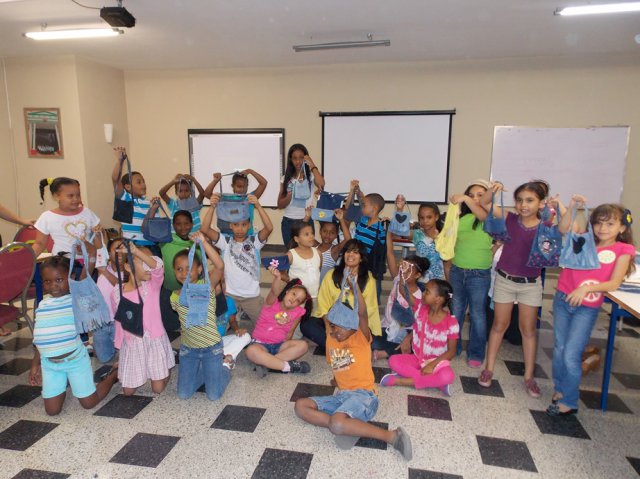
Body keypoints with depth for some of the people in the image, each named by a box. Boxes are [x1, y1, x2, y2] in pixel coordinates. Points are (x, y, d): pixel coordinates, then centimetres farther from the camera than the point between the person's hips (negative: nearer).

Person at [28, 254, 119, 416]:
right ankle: (63, 385, 38)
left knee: (89, 403, 6)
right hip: (49, 363, 5)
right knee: (52, 410, 8)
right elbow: (41, 338, 14)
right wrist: (35, 364, 15)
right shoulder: (42, 305, 4)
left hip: (76, 359, -4)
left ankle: (114, 373, 30)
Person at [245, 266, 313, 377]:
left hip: (280, 346, 3)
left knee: (303, 345, -25)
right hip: (261, 344, -3)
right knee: (251, 351, -38)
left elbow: (288, 336, 7)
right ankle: (289, 366, -30)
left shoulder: (298, 313, 1)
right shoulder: (272, 302, -6)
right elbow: (275, 292, -33)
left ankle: (265, 362, -29)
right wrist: (277, 277, -52)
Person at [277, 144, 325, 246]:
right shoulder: (286, 178, 5)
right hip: (288, 222, 2)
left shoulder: (311, 176, -1)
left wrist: (312, 165, -17)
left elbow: (321, 184, -25)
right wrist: (290, 195, -17)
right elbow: (280, 205, 3)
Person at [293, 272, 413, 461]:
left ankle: (392, 436, -19)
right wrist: (338, 377, 11)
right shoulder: (331, 340, 12)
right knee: (301, 406, -4)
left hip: (363, 395, -8)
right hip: (341, 396, 8)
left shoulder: (361, 338, -5)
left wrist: (354, 283, -35)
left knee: (337, 424, -34)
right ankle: (348, 426, -15)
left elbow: (363, 313, -25)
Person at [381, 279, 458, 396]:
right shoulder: (421, 308, -8)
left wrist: (432, 364, -22)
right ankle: (435, 382, -22)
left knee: (447, 376, -35)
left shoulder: (451, 323, -17)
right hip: (417, 358, 4)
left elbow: (451, 351, -13)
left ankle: (401, 380, -25)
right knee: (393, 361, -20)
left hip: (437, 361, -4)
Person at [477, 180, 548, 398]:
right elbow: (483, 203, -6)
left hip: (530, 284, 0)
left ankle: (529, 376, 23)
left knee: (528, 329, 11)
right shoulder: (510, 219, -7)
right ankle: (488, 369, 22)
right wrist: (493, 189, -24)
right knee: (500, 325, 11)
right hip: (504, 280, 0)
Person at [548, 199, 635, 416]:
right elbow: (563, 229, -7)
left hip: (587, 308, -3)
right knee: (559, 349, 12)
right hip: (563, 300, 3)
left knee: (571, 355, -4)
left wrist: (587, 288, -22)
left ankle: (568, 402, 13)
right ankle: (559, 389, 31)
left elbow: (613, 283, -9)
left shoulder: (622, 250, -1)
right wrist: (571, 207, -17)